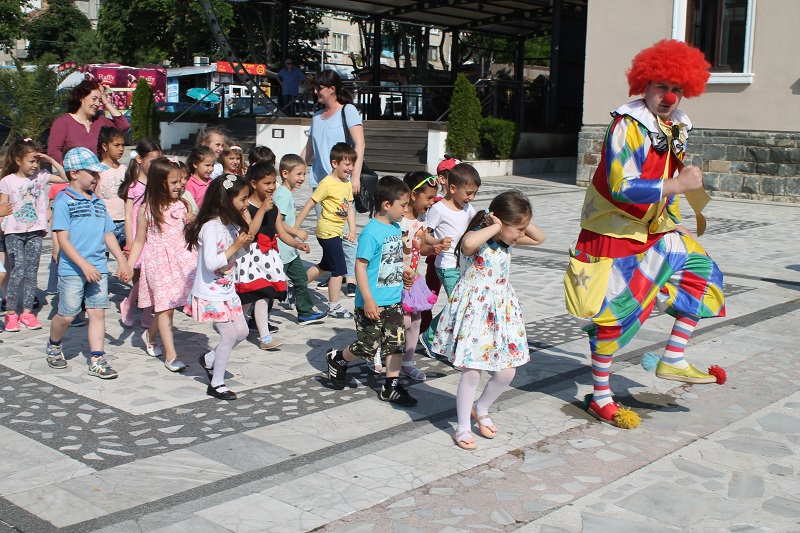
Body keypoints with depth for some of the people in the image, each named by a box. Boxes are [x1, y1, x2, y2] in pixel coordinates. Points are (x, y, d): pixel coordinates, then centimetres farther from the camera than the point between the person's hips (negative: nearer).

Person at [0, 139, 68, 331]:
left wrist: (51, 160, -1)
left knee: (31, 272, 4)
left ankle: (27, 312, 12)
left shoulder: (41, 176, 5)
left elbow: (65, 178, 5)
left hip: (35, 231, 3)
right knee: (18, 271, -9)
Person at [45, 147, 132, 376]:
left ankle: (96, 360, 7)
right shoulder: (64, 201, -7)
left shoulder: (98, 202, 12)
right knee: (67, 314, 4)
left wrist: (122, 262, 10)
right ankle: (53, 346, 32)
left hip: (98, 268, 5)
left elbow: (108, 234, 16)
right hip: (72, 269, -5)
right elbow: (63, 239, -13)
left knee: (98, 312, 2)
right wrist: (84, 265, -19)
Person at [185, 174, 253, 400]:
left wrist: (245, 243, -7)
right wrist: (235, 246, -26)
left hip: (227, 291, 9)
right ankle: (216, 383, 11)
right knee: (229, 335, -5)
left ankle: (209, 359, 32)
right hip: (210, 294, -9)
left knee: (241, 331, 12)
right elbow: (211, 263, -30)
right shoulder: (211, 227, -23)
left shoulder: (232, 224, 4)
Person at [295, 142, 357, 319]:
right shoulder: (327, 183, -16)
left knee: (325, 265, 23)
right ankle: (333, 307, 3)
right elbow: (309, 205, -14)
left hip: (337, 231, 9)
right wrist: (295, 227, -12)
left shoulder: (348, 184, 9)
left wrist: (352, 229, -1)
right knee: (339, 270, -6)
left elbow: (350, 208, 11)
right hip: (328, 230, -9)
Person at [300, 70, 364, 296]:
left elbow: (359, 145, -8)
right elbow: (308, 150, 25)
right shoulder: (317, 116, 19)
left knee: (345, 230, -11)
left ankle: (351, 278, -7)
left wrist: (355, 176, -17)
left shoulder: (348, 110, 2)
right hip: (319, 180, 6)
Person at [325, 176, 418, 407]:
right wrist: (368, 299, -23)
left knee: (397, 343, 9)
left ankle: (391, 387, 19)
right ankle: (337, 358, 30)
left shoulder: (396, 228, 7)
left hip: (394, 301, 8)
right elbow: (360, 266, -20)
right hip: (373, 303, -8)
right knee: (368, 347, 4)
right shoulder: (371, 232, -20)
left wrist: (402, 272, 5)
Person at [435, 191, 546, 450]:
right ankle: (463, 427, 15)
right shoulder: (476, 238, -19)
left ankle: (481, 409, 34)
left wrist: (522, 223, 2)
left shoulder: (507, 239, 5)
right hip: (474, 310, -7)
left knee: (506, 372, 8)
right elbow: (468, 244, -45)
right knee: (471, 372, -3)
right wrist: (495, 227, -31)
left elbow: (539, 238, 20)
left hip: (501, 310, 8)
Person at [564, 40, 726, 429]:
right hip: (613, 233, -9)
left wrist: (673, 221, 20)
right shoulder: (627, 126, -22)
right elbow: (622, 187, -33)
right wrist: (679, 185, -28)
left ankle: (673, 362, 14)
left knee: (701, 275, 5)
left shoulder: (676, 128, 6)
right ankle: (600, 397, 12)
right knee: (612, 312, -2)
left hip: (655, 231, 9)